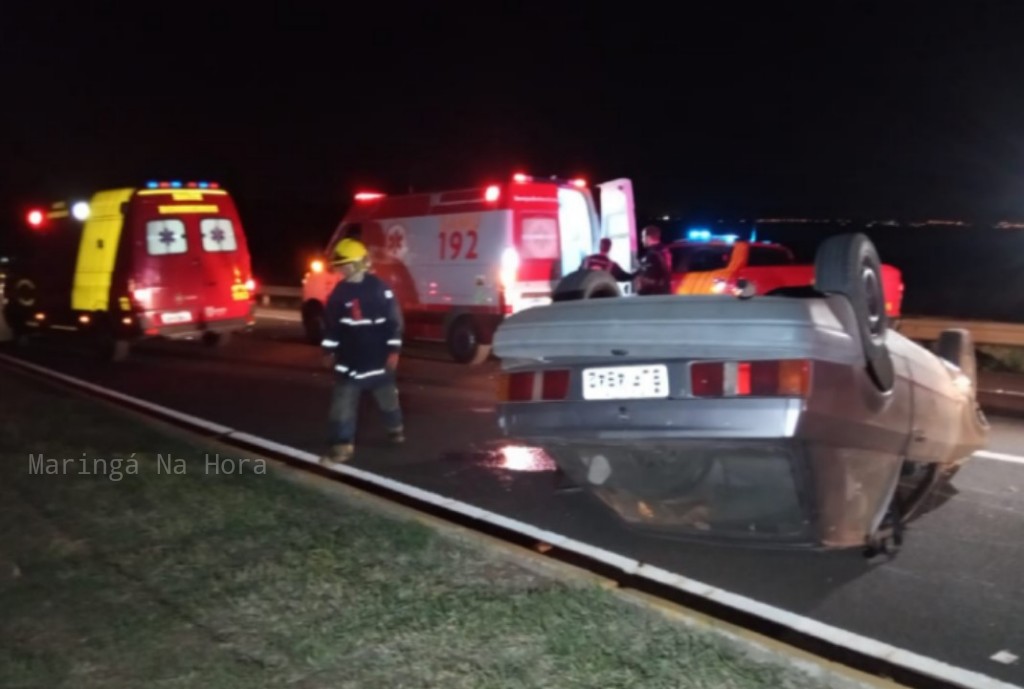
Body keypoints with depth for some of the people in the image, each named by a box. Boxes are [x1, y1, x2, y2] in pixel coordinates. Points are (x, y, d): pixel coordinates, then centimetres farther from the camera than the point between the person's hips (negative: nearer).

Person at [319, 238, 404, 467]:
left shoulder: (379, 289, -10)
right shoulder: (340, 291, 2)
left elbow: (394, 320, -8)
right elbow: (331, 322, 9)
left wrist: (393, 350, -10)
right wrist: (329, 350, 9)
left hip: (378, 358, -2)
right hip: (349, 359, 2)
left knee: (387, 395, 16)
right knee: (342, 403, -4)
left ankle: (395, 429, 41)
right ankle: (342, 446, 0)